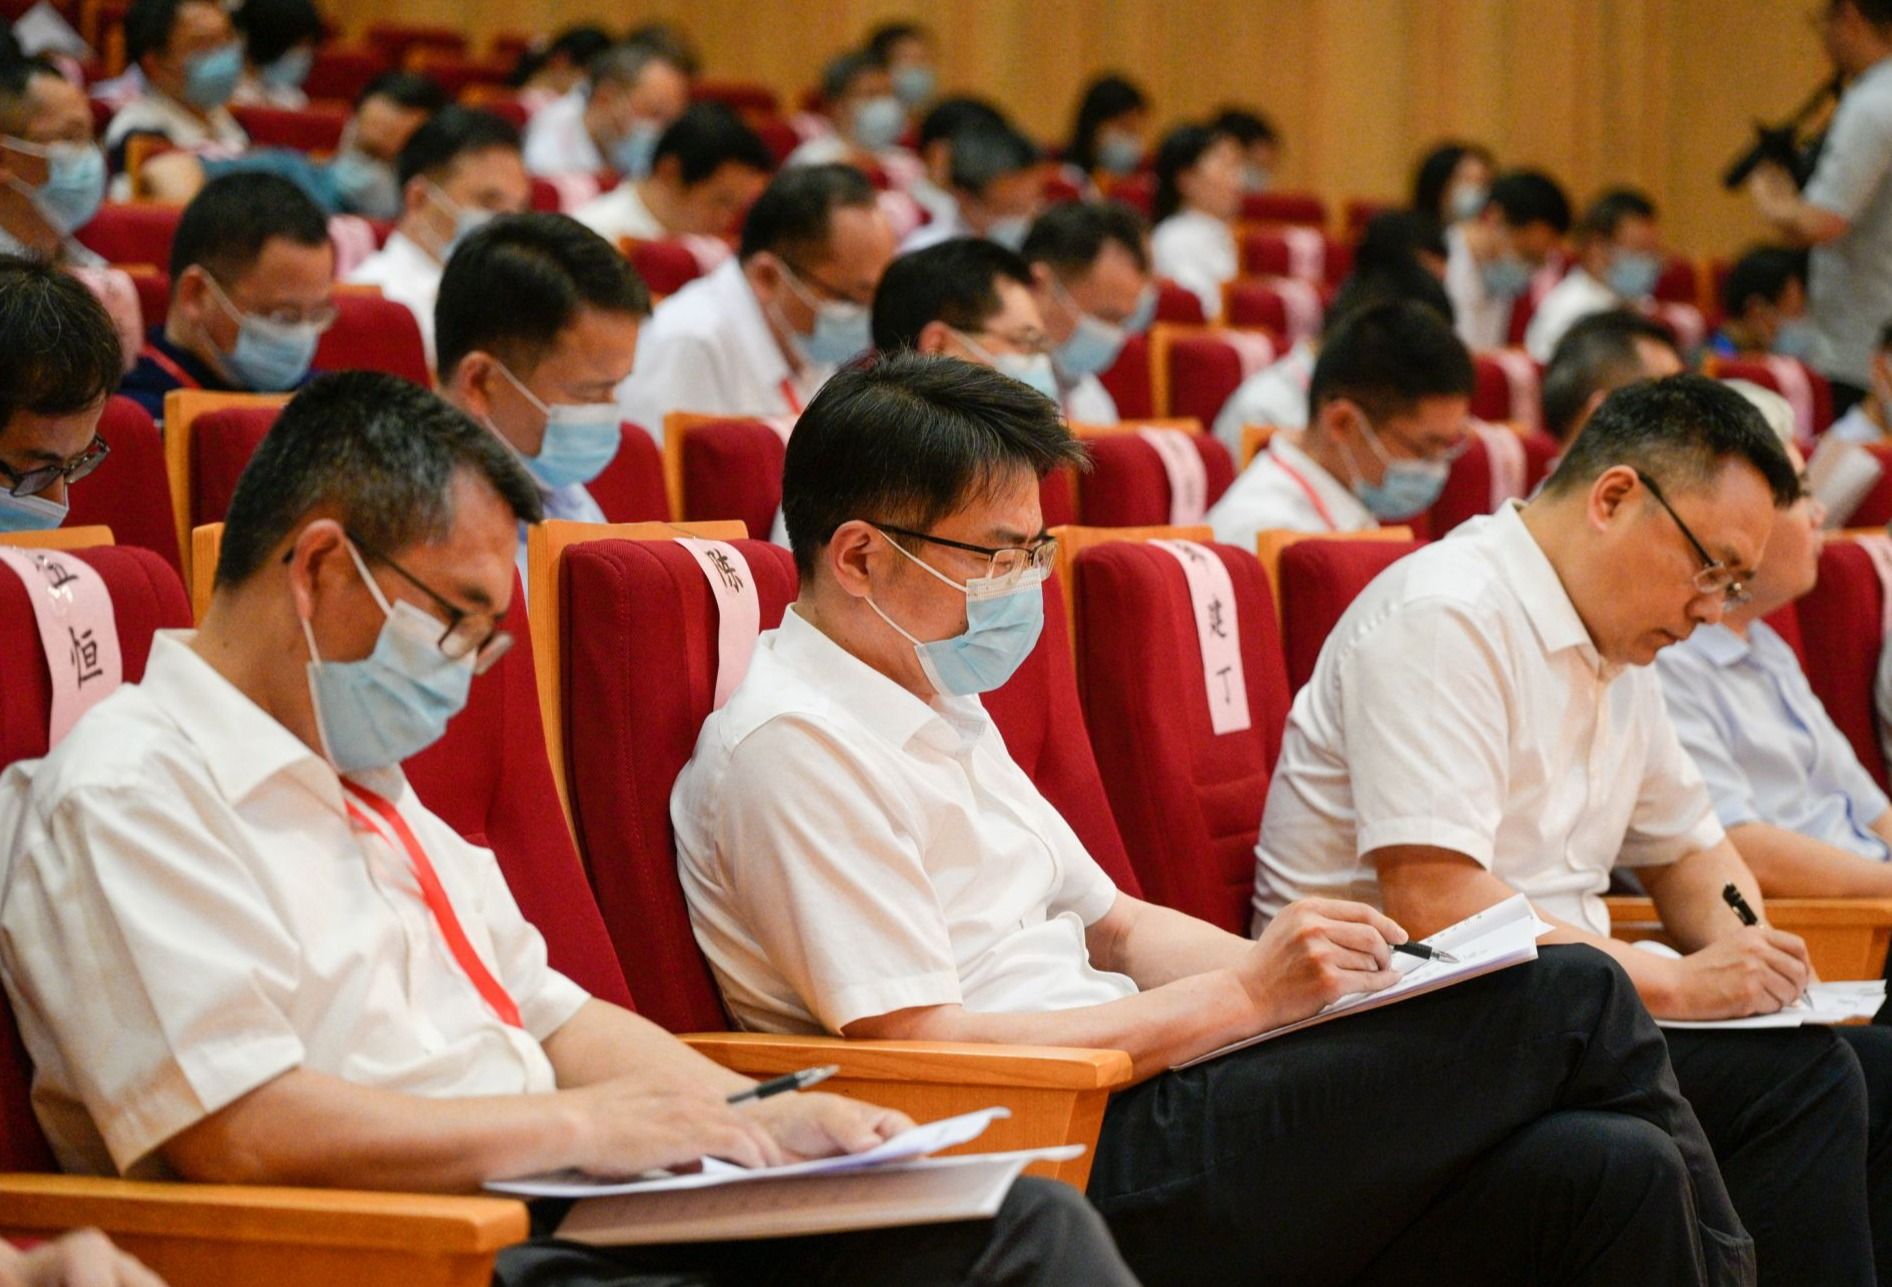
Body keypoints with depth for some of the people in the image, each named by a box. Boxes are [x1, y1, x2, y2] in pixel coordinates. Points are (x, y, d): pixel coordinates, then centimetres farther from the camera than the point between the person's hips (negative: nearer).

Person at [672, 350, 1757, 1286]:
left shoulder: (936, 703, 21)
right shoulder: (792, 744, -11)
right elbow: (924, 1048, -18)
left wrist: (1310, 968, 5)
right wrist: (1245, 995, -15)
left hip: (1116, 1122, 9)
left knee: (1609, 1172, -11)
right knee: (1571, 1003, -11)